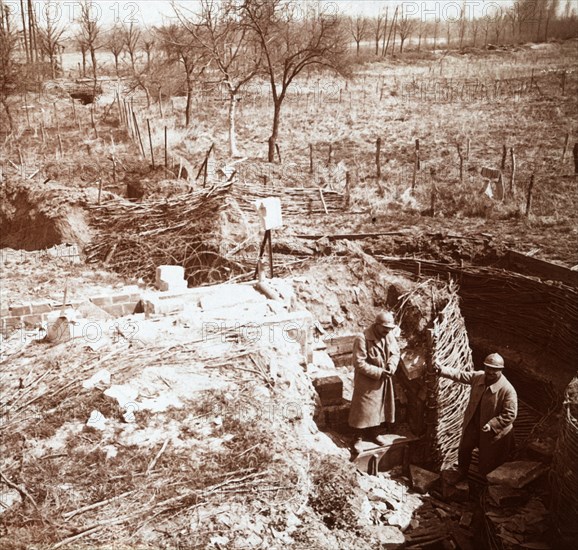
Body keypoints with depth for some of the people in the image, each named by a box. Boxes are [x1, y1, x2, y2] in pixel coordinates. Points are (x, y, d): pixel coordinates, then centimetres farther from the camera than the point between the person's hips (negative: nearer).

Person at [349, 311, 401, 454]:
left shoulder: (390, 335, -6)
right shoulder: (362, 339, -25)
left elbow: (396, 352, 7)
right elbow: (359, 363, -24)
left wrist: (391, 366, -13)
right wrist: (378, 372, -24)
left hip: (384, 380, 6)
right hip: (367, 381, -6)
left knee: (379, 407, 19)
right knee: (363, 409, 4)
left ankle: (374, 433, 38)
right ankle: (358, 438, 21)